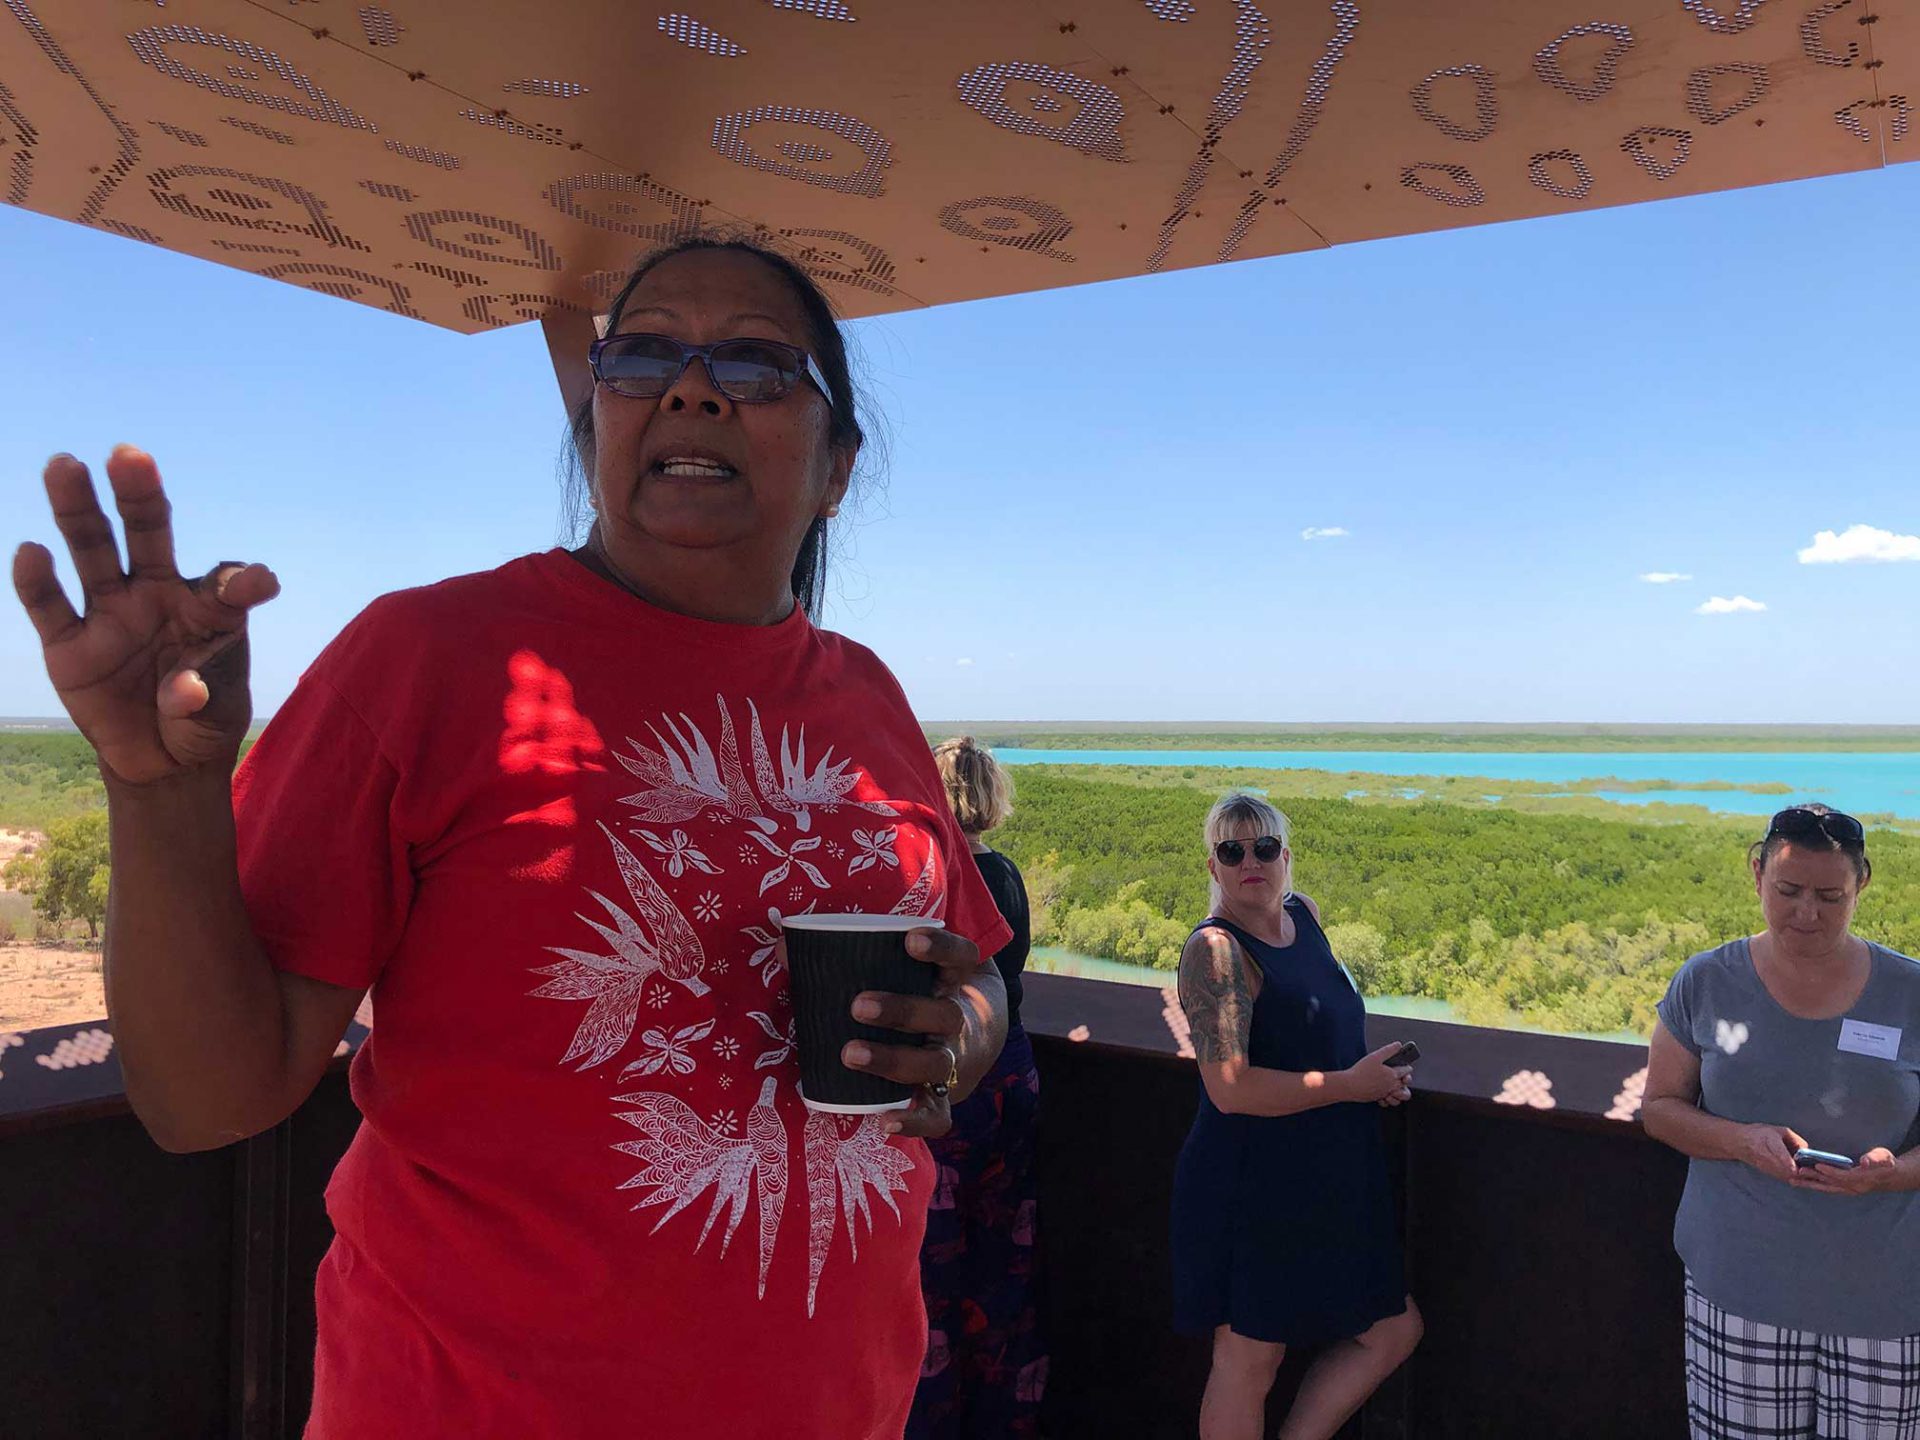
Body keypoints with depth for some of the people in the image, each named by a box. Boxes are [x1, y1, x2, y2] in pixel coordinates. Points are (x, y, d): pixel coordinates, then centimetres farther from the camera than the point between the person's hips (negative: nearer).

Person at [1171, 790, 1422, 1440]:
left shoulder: (1304, 913, 6)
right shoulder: (1215, 949, -19)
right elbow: (1231, 1088, -26)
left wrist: (1373, 1070, 7)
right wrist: (1350, 1084, -17)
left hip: (1332, 1181, 9)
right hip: (1251, 1185, -9)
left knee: (1393, 1329, 15)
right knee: (1248, 1361, 3)